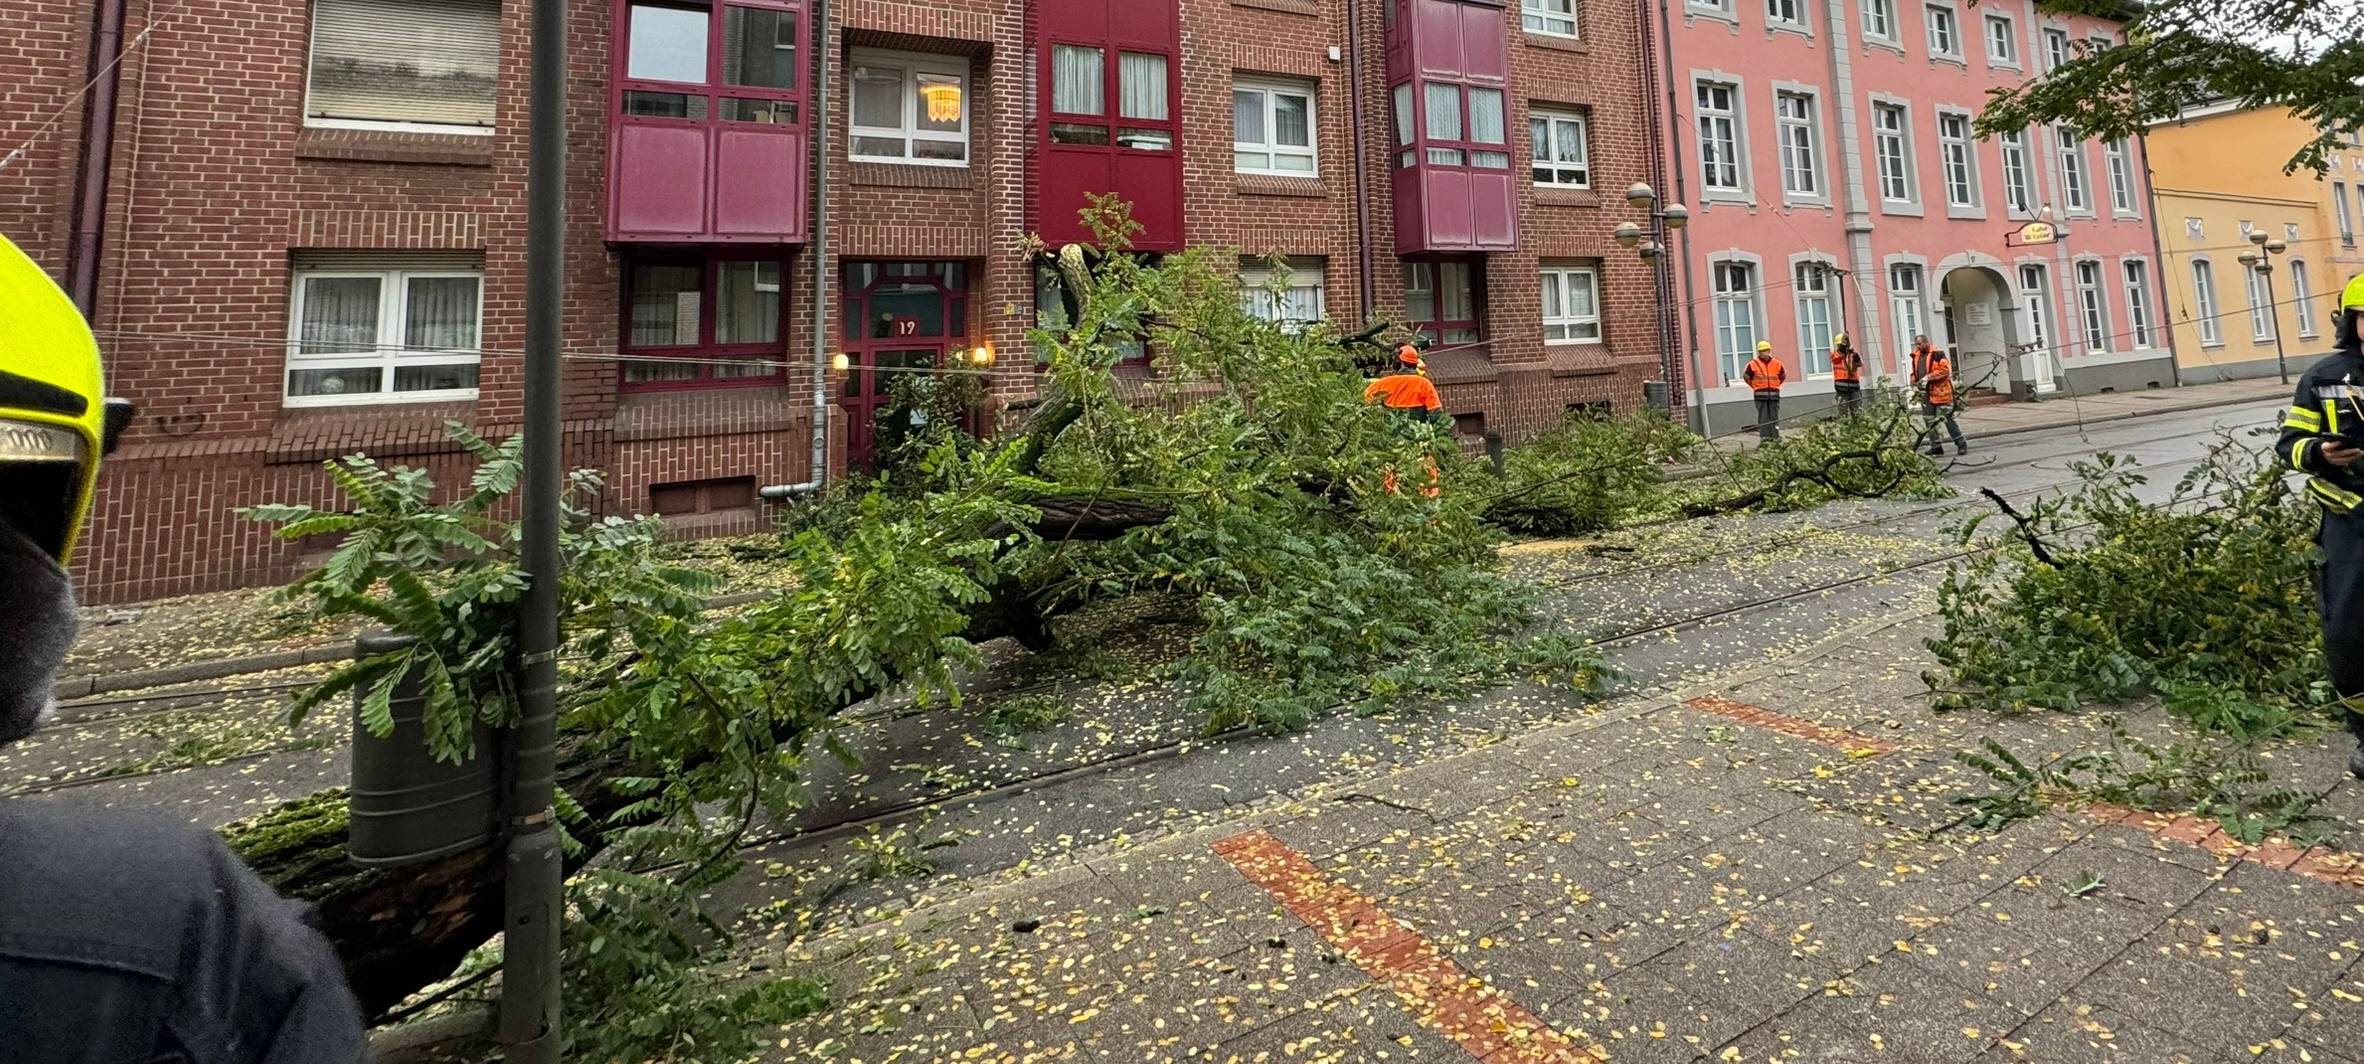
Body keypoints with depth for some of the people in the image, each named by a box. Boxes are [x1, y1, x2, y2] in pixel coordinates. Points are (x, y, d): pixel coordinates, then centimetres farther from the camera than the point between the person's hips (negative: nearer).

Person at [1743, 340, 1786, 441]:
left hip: (1774, 394, 3)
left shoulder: (1777, 363, 8)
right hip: (1760, 395, -3)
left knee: (1774, 416, 5)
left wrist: (1775, 385, 12)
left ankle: (1775, 436, 9)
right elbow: (1746, 376, 10)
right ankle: (1764, 436, -1)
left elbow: (1783, 376, 23)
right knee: (1763, 417, -4)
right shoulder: (1753, 364, -2)